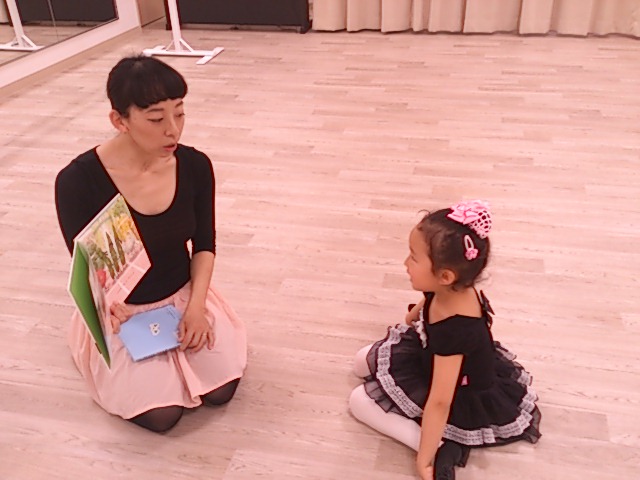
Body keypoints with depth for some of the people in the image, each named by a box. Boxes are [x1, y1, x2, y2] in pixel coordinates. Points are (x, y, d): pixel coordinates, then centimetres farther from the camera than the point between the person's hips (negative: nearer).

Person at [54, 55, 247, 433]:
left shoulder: (195, 165, -14)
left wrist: (196, 305, -16)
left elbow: (204, 244, -3)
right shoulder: (78, 180, -23)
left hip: (185, 294, 3)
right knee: (162, 414, -11)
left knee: (221, 389, -10)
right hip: (121, 309, -2)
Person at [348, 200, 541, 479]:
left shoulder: (454, 330, -42)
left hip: (466, 402, -8)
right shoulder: (450, 290, -19)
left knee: (360, 401, -7)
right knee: (363, 362, 14)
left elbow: (440, 402, -37)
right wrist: (411, 319, 30)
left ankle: (440, 447, -13)